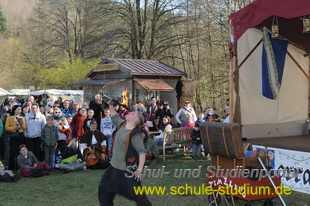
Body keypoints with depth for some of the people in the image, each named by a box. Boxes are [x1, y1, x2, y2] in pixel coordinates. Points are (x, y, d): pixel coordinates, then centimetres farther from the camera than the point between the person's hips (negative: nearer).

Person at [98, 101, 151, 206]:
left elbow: (142, 152, -25)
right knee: (103, 189, 20)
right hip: (114, 166, 9)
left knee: (137, 195, -4)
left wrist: (139, 170, -31)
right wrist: (111, 105, 8)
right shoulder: (122, 124, 2)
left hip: (127, 170, -8)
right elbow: (115, 116, 20)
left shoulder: (135, 134, -21)